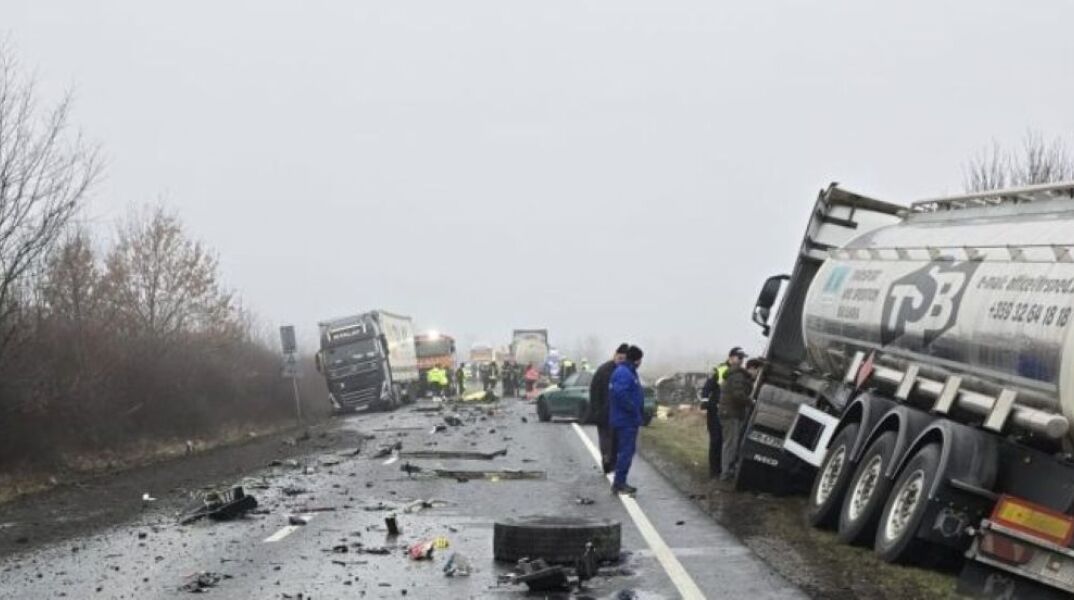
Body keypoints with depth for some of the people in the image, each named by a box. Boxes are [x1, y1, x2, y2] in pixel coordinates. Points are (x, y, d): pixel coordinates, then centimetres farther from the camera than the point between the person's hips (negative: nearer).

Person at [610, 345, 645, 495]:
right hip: (626, 420, -11)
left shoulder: (628, 372, 16)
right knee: (626, 451, -8)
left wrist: (638, 409, 13)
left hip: (628, 420, 11)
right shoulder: (624, 373, -19)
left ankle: (620, 482, 19)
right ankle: (619, 483, -4)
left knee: (625, 451, 14)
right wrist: (634, 409, -22)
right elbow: (621, 394, -29)